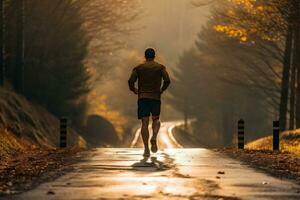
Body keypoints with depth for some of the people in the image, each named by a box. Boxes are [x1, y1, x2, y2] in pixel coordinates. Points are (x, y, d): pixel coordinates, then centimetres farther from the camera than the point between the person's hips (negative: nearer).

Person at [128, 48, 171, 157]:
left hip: (142, 98, 0)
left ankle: (146, 149, -12)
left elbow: (131, 81, -5)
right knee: (156, 119, 20)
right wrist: (162, 90, 10)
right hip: (156, 97, 0)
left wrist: (133, 89, 14)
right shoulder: (160, 67, 5)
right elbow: (167, 80, -7)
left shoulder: (138, 68, 6)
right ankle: (154, 138, -8)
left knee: (145, 122, -2)